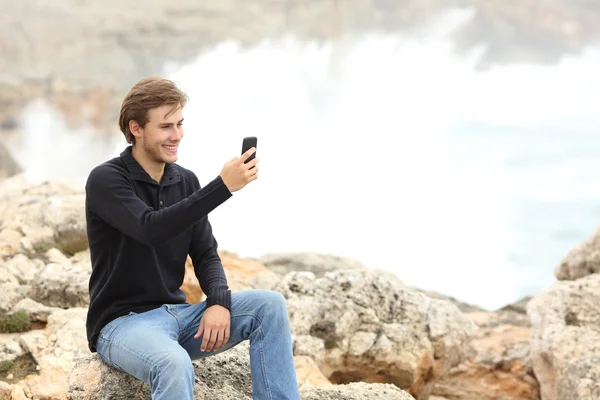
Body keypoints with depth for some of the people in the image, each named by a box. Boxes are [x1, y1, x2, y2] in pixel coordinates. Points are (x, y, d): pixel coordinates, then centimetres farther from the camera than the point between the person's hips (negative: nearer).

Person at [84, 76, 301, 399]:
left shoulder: (185, 181, 9)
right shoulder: (106, 180, -11)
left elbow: (205, 254, 9)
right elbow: (151, 229, -28)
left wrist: (219, 301, -12)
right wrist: (223, 186, -31)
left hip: (178, 313, 7)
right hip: (123, 322, -6)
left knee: (269, 305, -13)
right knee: (175, 364, -39)